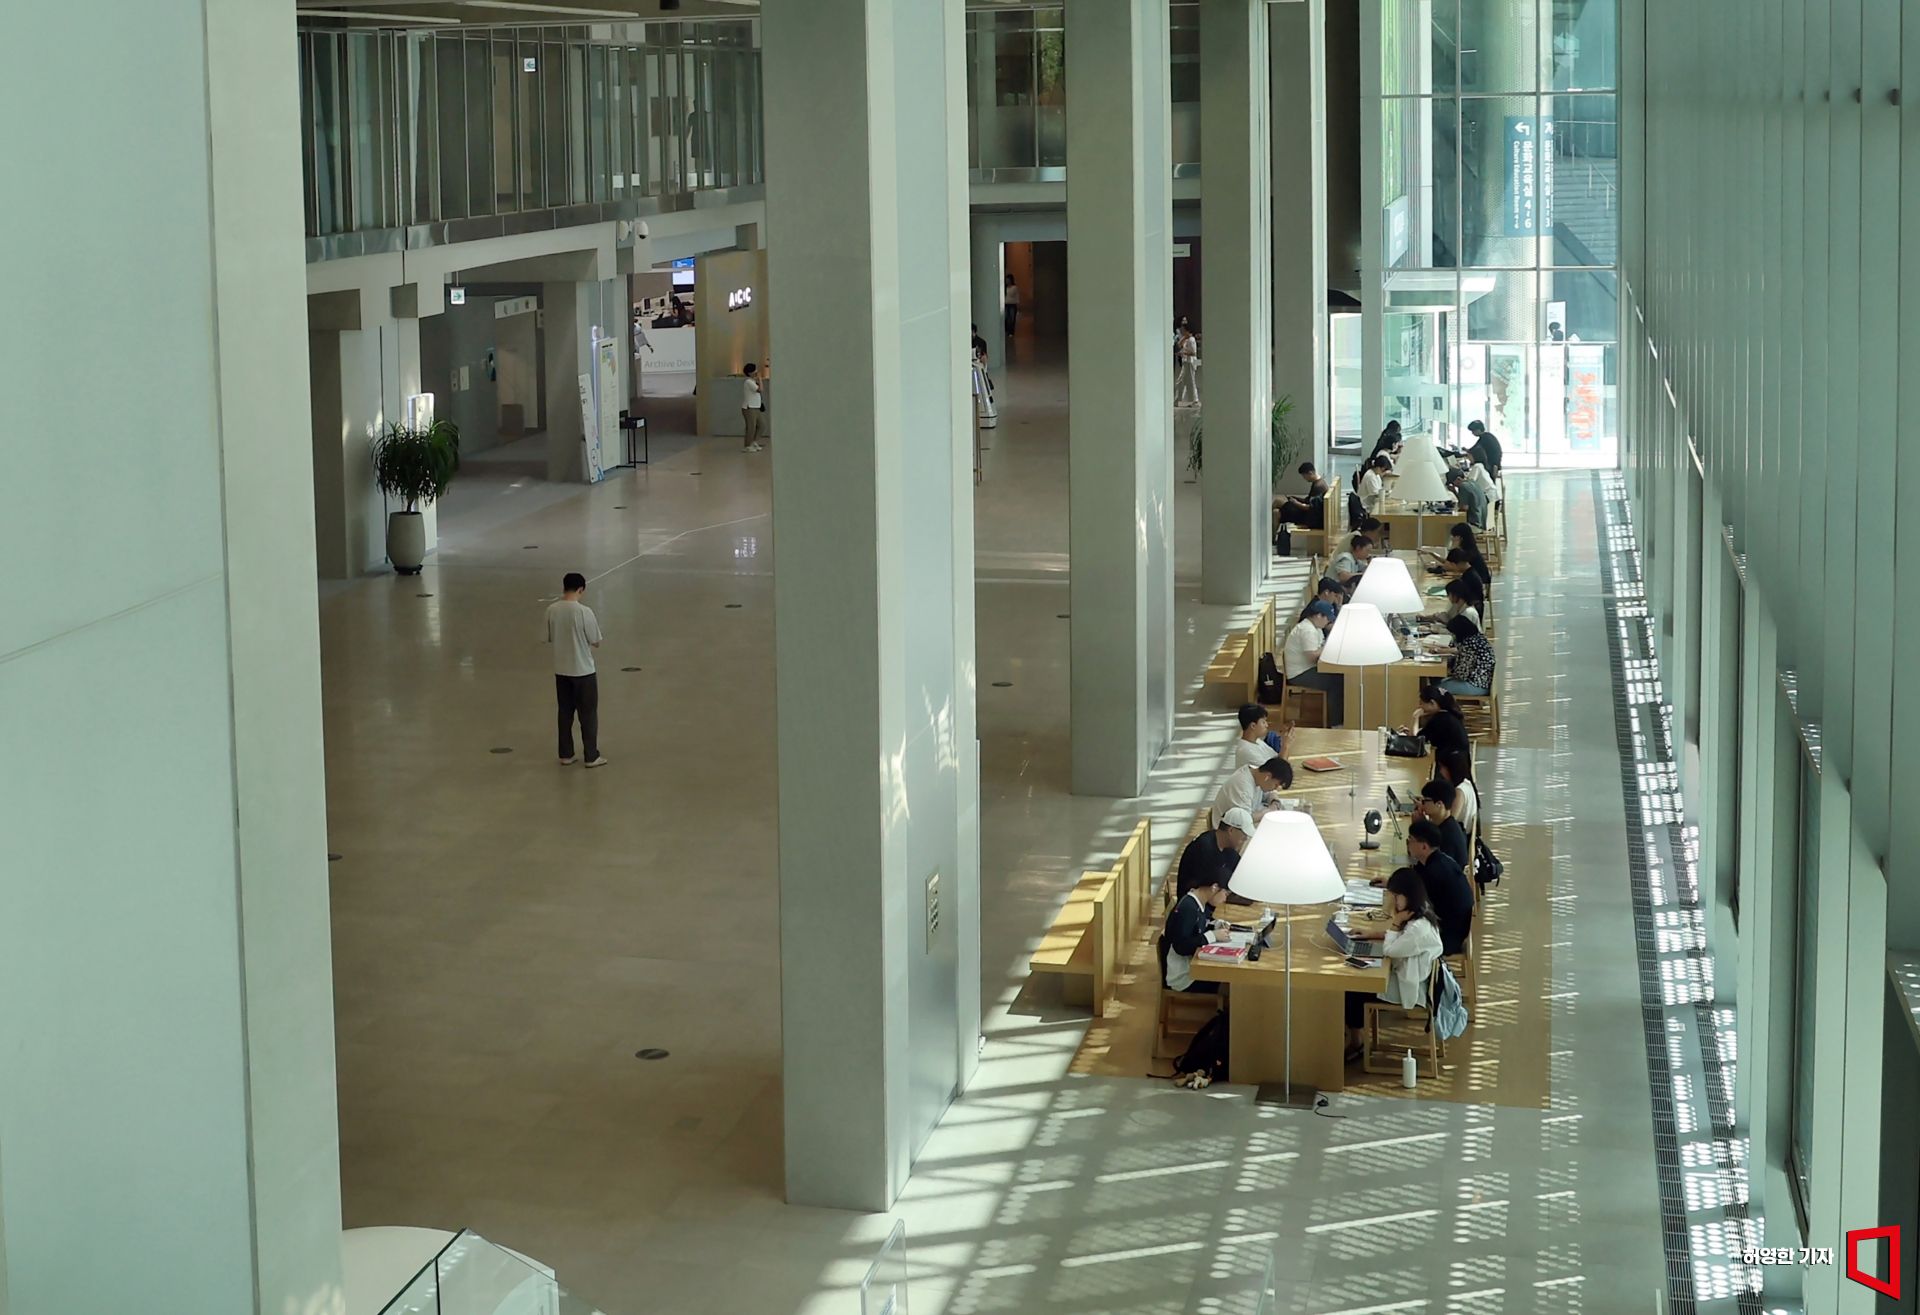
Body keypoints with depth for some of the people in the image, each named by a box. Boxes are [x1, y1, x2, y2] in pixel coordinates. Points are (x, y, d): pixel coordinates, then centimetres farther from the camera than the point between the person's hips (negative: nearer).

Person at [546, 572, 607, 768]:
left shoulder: (551, 610, -5)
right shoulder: (584, 612, -19)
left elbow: (550, 638, 6)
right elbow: (595, 642, -10)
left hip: (561, 671, 5)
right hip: (583, 671, -4)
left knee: (565, 714, 15)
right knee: (588, 715, 6)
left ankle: (565, 755, 20)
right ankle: (591, 757, 11)